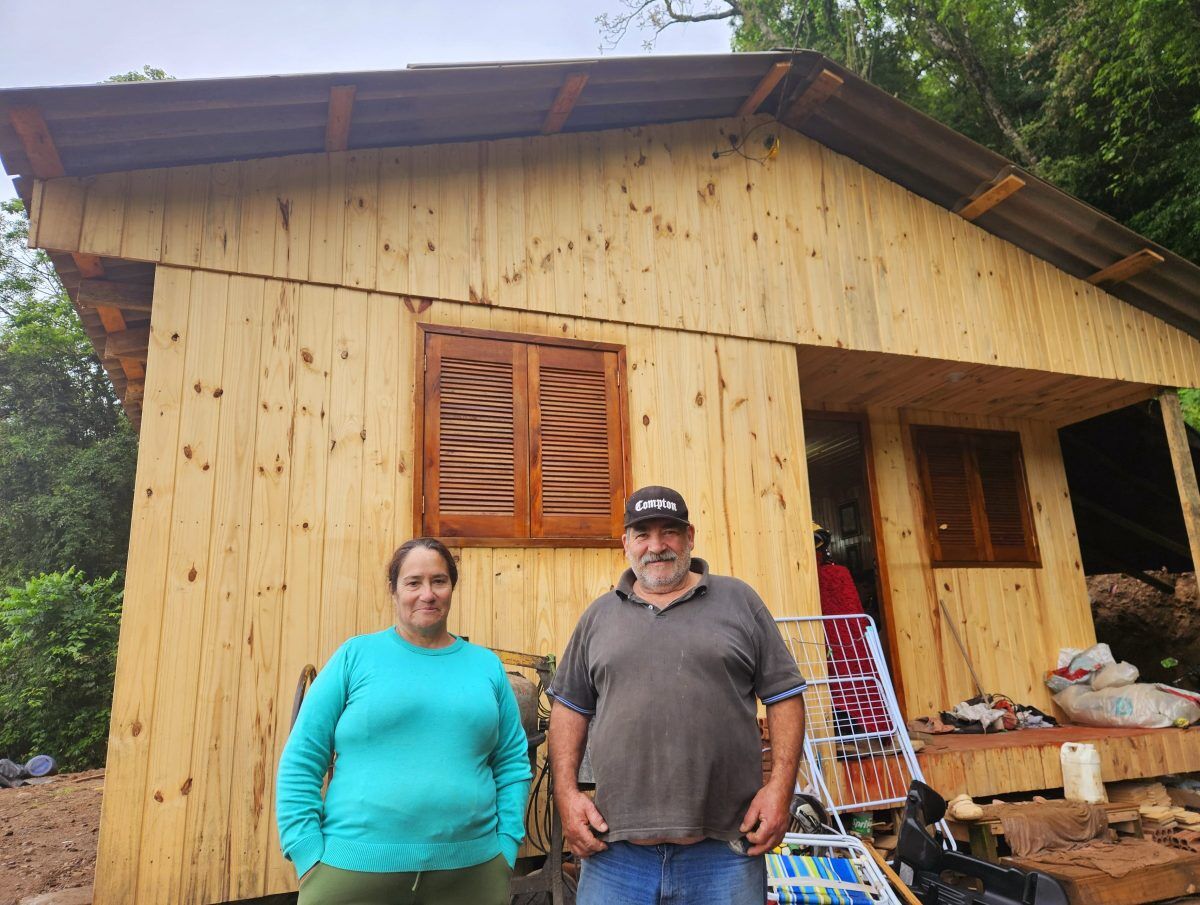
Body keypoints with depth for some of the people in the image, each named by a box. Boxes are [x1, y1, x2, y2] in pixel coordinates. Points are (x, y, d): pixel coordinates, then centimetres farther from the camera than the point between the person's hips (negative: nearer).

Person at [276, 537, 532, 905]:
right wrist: (310, 856, -7)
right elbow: (300, 761, -1)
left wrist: (506, 847, 1)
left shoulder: (486, 665, 6)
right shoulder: (356, 655, -1)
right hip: (355, 868, -1)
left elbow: (513, 763, 8)